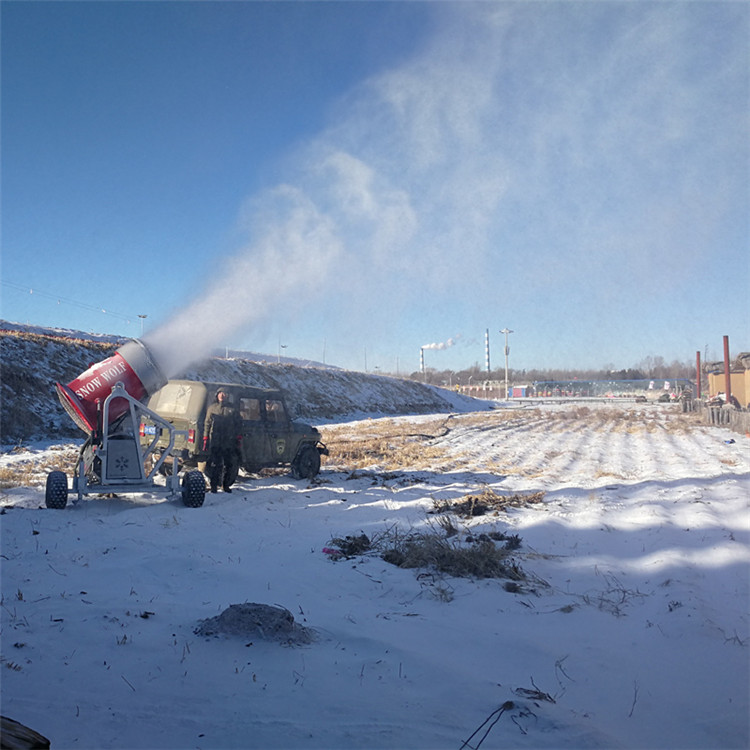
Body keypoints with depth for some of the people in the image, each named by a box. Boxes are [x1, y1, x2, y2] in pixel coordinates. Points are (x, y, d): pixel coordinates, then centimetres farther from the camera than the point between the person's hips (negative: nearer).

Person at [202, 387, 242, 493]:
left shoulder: (232, 409, 11)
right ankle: (214, 485, 5)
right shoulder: (212, 408, 11)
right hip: (215, 442, -1)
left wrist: (238, 437, 5)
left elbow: (239, 424, 14)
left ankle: (226, 485, 17)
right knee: (214, 464, -4)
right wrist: (205, 439, 3)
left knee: (229, 464, 3)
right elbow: (207, 424, 11)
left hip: (229, 442, 1)